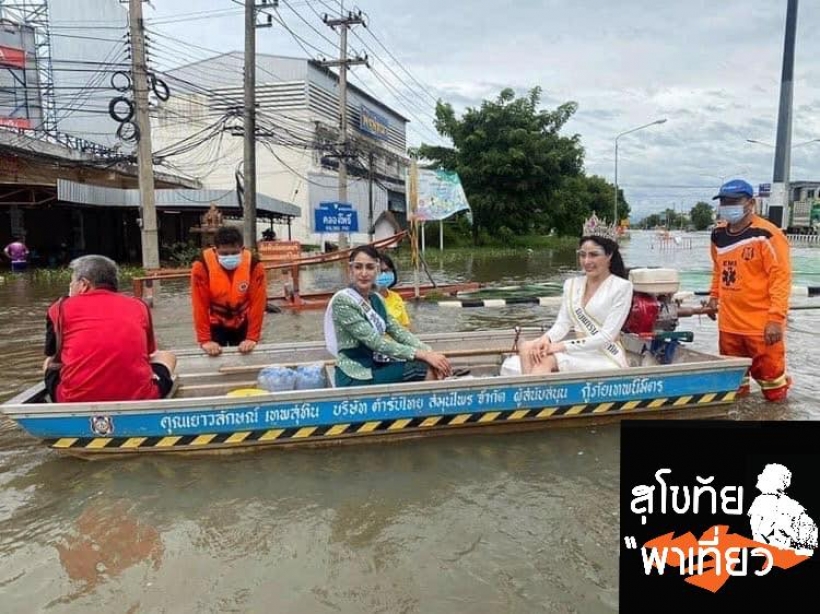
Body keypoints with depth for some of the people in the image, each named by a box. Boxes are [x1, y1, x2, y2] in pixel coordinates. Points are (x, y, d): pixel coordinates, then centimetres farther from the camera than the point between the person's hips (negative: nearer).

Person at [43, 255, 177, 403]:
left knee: (50, 363, 31)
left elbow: (53, 356, 25)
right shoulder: (139, 305, 12)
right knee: (167, 357, 29)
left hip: (76, 401, 0)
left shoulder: (62, 307, 10)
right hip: (138, 398, 0)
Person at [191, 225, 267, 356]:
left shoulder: (254, 266, -24)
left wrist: (252, 338, -22)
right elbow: (200, 304, -23)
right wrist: (205, 340, -23)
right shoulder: (201, 266, -26)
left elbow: (257, 302, -20)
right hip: (215, 324, -1)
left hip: (242, 323, 1)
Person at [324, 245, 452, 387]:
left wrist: (429, 352, -14)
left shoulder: (376, 298, 8)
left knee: (434, 368, -10)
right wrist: (422, 354, -25)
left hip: (376, 367, 7)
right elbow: (375, 342, -23)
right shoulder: (342, 301, -17)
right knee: (426, 370, -19)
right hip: (356, 378, -7)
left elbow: (398, 331, 3)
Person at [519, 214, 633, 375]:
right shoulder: (571, 284, 12)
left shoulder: (622, 287, -6)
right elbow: (562, 323, 6)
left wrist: (563, 346, -20)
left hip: (606, 357, -6)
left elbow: (606, 336, -13)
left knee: (544, 359, -29)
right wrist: (546, 338, -17)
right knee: (528, 348, -21)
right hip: (580, 352, 6)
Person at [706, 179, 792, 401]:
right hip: (728, 322, 6)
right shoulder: (718, 234, 7)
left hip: (761, 324, -6)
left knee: (768, 371, 5)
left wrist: (776, 318, -20)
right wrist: (714, 296, 16)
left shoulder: (767, 235, -14)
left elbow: (781, 277, -16)